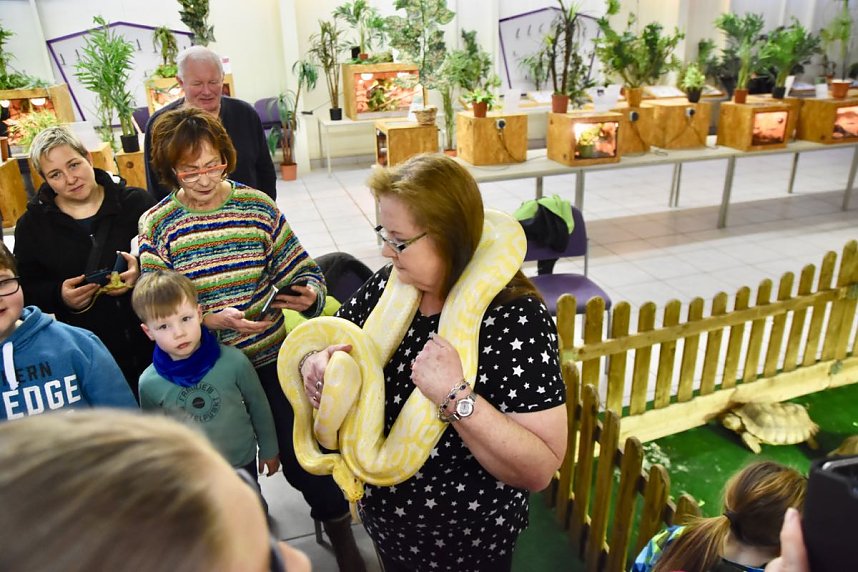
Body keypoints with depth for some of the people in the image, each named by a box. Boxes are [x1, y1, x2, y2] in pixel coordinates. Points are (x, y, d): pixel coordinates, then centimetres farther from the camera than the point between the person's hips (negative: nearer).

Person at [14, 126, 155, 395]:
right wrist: (58, 295, -14)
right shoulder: (32, 225, 4)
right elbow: (26, 291, 7)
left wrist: (144, 270, -20)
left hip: (154, 339, 0)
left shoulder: (135, 202, -2)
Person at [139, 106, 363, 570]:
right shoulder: (156, 225, -6)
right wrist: (209, 320, -26)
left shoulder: (256, 205, -6)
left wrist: (309, 293, -23)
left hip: (272, 357, -1)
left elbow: (299, 266, -1)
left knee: (299, 456, 8)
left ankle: (339, 530, 34)